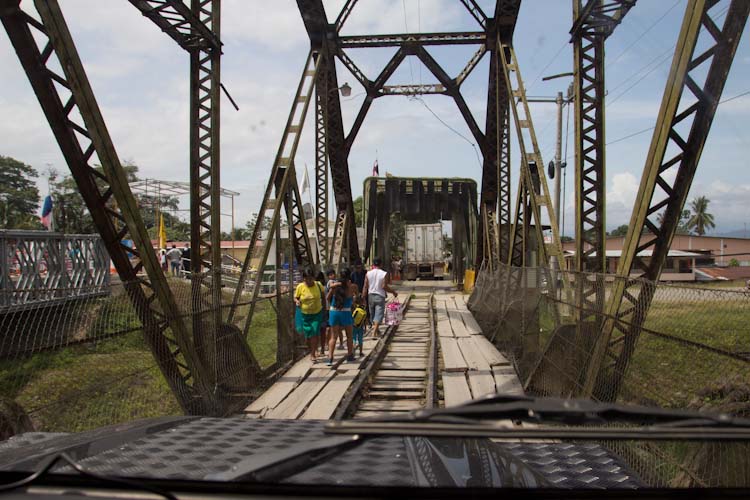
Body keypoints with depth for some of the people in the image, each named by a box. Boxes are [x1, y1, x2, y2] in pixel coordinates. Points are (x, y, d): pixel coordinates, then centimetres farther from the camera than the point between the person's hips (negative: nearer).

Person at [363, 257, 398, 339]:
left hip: (370, 296, 4)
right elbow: (384, 286, -14)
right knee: (379, 314, -2)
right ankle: (374, 332, -15)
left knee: (372, 314, 18)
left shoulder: (368, 273, 0)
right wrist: (394, 292, -1)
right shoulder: (384, 274, -9)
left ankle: (376, 330, 31)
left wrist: (363, 298, 3)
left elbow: (365, 287, -2)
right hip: (380, 296, -3)